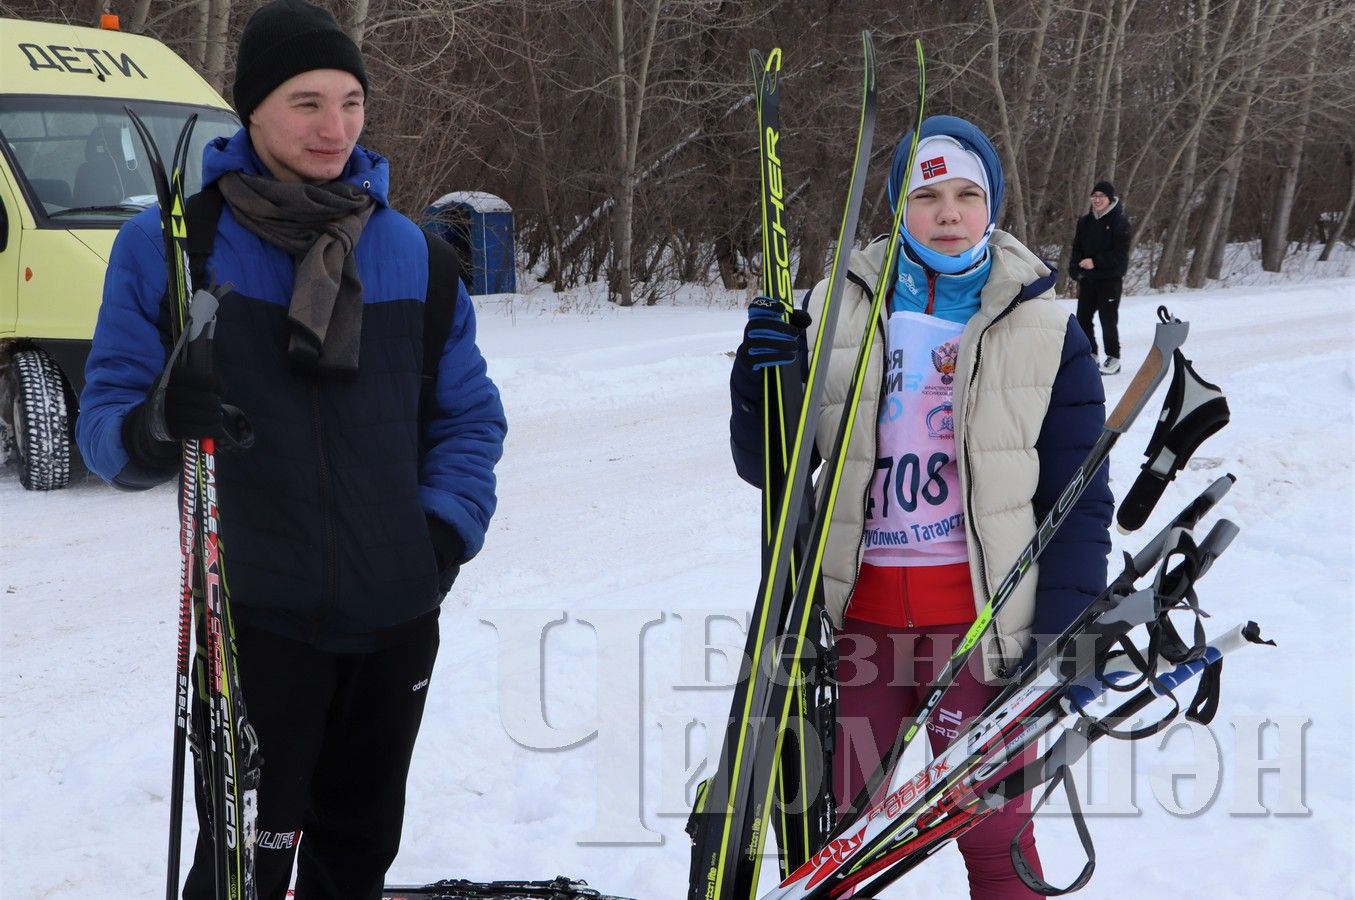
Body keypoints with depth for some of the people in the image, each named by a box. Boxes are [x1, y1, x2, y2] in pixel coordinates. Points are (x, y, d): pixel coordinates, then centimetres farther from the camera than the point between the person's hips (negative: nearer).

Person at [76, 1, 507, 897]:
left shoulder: (407, 249, 7)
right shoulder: (168, 244, -6)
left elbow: (470, 413, 13)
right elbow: (105, 416, -6)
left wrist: (449, 526, -3)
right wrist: (150, 429, -29)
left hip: (398, 619, 4)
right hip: (258, 614, -4)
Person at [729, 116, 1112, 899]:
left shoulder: (1044, 328, 0)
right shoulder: (838, 311, 3)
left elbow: (1079, 499, 0)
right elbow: (769, 469, 5)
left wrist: (1063, 634, -7)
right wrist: (761, 385, -14)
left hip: (979, 621, -2)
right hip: (856, 616, 2)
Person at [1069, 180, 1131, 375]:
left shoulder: (1119, 221, -7)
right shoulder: (1085, 222, 9)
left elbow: (1120, 253, -12)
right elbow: (1077, 248, 13)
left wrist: (1095, 262, -19)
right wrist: (1077, 272, -2)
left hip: (1110, 279, -5)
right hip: (1087, 279, 5)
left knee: (1108, 319, -3)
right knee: (1083, 317, 4)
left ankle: (1113, 358, 9)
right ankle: (1090, 355, 17)